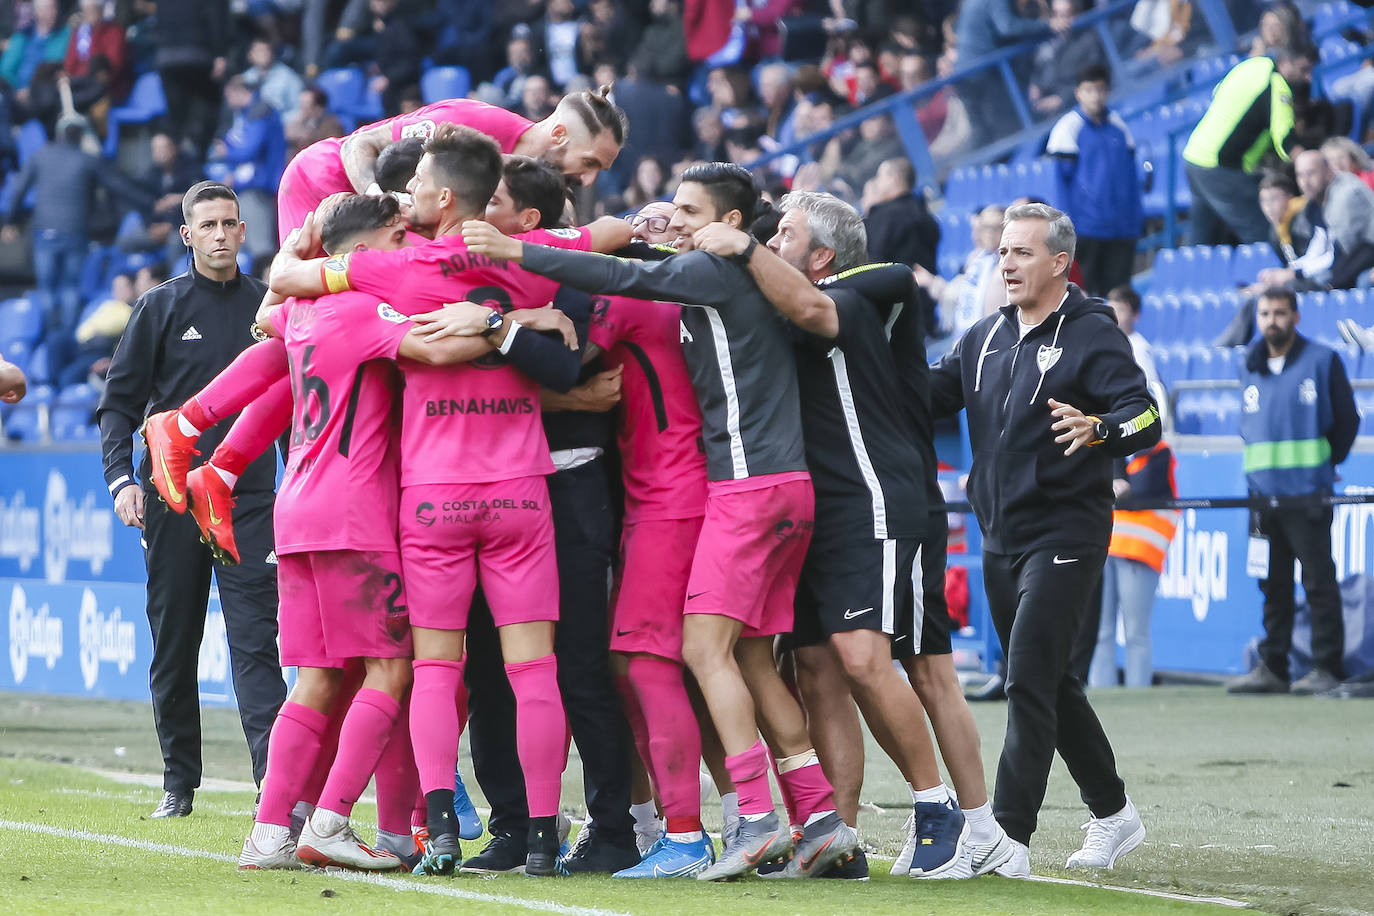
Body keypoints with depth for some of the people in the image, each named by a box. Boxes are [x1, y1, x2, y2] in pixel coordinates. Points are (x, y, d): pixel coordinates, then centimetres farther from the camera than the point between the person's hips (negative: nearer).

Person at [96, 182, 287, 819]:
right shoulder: (161, 307, 4)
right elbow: (120, 401, 4)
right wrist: (122, 477, -10)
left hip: (249, 500, 0)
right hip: (172, 498, 0)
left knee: (255, 640, -11)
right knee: (173, 646, 5)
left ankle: (274, 778, -21)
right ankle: (178, 782, 14)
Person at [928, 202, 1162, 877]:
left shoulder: (1092, 334, -9)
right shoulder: (985, 338, 13)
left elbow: (1146, 418, -19)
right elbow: (928, 396, 12)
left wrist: (1098, 430, -40)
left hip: (1065, 535, -8)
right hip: (999, 536, 8)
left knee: (1029, 680, -15)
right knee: (1047, 682, 15)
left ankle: (1010, 836, -17)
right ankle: (1113, 813, 29)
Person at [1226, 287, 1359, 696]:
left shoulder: (1322, 361, 1)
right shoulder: (1249, 367, 14)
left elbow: (1347, 421, 6)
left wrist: (1324, 463, 8)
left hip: (1308, 494, -5)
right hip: (1262, 492, 5)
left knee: (1319, 582, -6)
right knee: (1272, 585, 7)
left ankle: (1327, 667, -4)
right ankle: (1272, 667, 10)